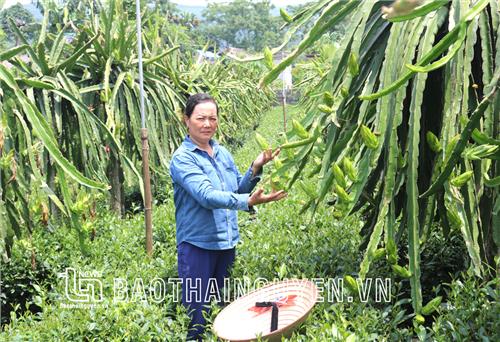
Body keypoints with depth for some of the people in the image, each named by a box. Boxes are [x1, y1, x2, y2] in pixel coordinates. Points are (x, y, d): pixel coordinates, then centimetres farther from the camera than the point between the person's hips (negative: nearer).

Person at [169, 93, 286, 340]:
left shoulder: (223, 153, 7)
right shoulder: (182, 158, -13)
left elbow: (238, 189, 13)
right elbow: (206, 196, -27)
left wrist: (255, 169, -4)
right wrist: (249, 202, -37)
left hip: (226, 242, 6)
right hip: (198, 245, -6)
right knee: (197, 315, 0)